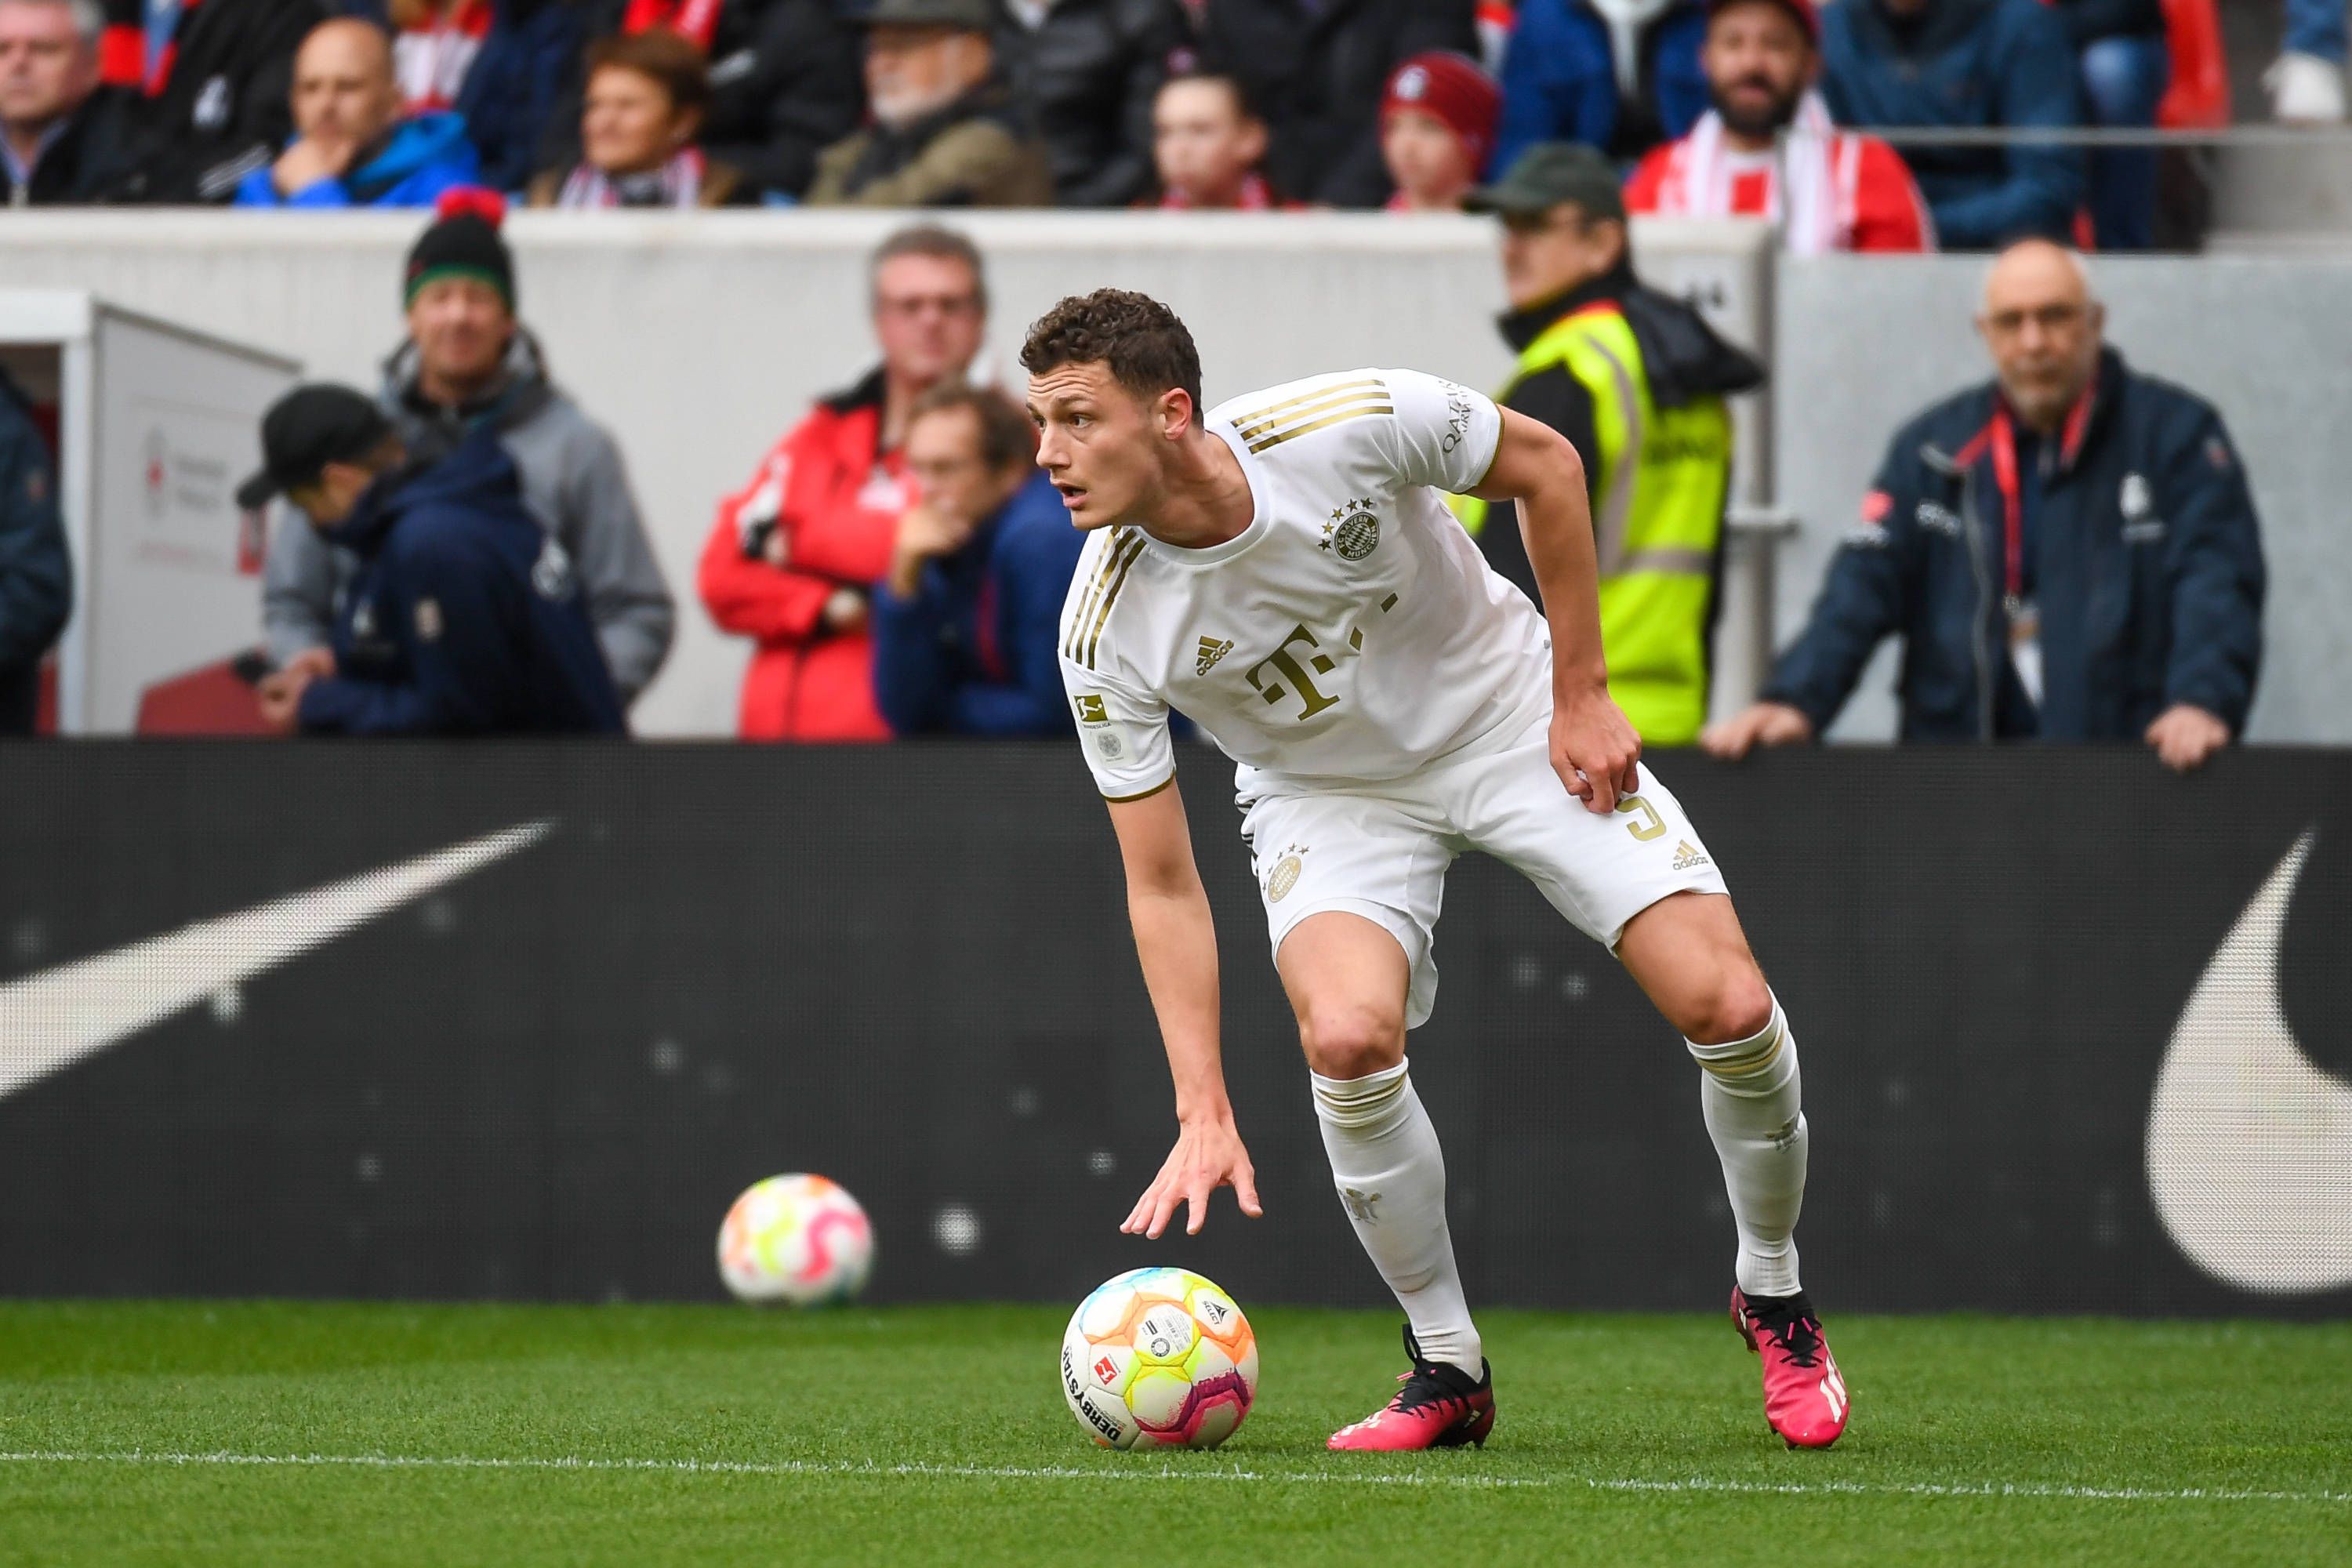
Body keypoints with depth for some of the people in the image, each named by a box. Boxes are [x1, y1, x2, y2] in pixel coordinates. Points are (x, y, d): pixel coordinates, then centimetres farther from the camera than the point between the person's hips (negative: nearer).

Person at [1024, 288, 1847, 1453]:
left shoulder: (1345, 427, -30)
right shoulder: (1105, 634, -24)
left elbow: (1545, 465, -9)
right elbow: (1161, 884, -15)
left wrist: (1581, 698, -9)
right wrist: (1204, 1113, -22)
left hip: (1508, 717, 0)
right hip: (1325, 790, 0)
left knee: (1724, 1006, -13)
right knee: (1346, 1036, -29)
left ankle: (1774, 1294, 16)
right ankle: (1447, 1369, -7)